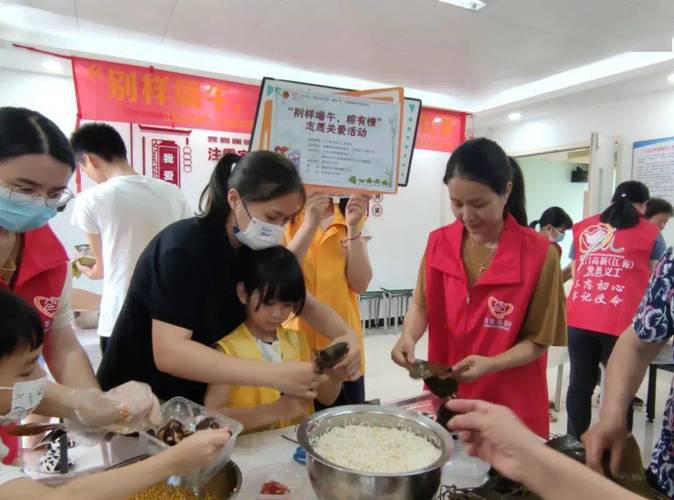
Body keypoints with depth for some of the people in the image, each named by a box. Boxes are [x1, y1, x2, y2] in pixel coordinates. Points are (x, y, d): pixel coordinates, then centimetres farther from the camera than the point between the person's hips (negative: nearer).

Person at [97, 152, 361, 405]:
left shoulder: (253, 248, -4)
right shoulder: (184, 245, -25)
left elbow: (307, 304, 2)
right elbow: (169, 352, -32)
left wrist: (346, 335, -18)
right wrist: (276, 375, -38)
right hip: (139, 401, -5)